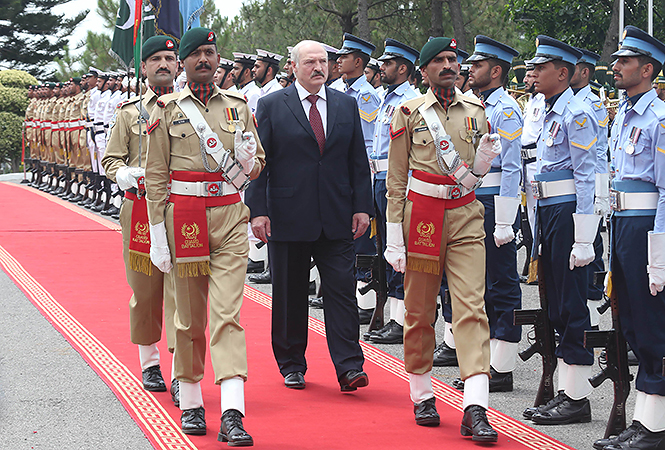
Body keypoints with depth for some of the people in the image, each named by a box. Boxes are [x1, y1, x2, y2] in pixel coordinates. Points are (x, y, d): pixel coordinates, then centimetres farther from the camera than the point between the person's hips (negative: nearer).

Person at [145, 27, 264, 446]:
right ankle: (191, 403, 22)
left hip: (230, 215, 1)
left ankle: (232, 415, -17)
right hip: (185, 218, -1)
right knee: (190, 316, 7)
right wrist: (158, 233, -4)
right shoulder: (168, 109, 2)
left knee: (228, 313, -9)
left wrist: (246, 160, -9)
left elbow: (256, 165, 15)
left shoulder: (238, 106, 8)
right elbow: (156, 175, 1)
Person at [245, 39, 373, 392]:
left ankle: (349, 367, -4)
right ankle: (291, 365, 19)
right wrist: (257, 211, -8)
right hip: (288, 218, -2)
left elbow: (358, 161, 10)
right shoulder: (271, 106, 1)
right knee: (289, 295, 7)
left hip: (336, 218, 2)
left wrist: (362, 206, 3)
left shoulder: (346, 105, 9)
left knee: (342, 290, -4)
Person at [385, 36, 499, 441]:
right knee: (419, 312, 6)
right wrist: (395, 235, -4)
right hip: (422, 215, -1)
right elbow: (395, 180, 1)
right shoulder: (409, 113, 0)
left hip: (465, 217, 1)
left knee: (471, 308, -10)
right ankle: (423, 397, 23)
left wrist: (484, 161, -7)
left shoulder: (475, 111, 8)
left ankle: (475, 409, -17)